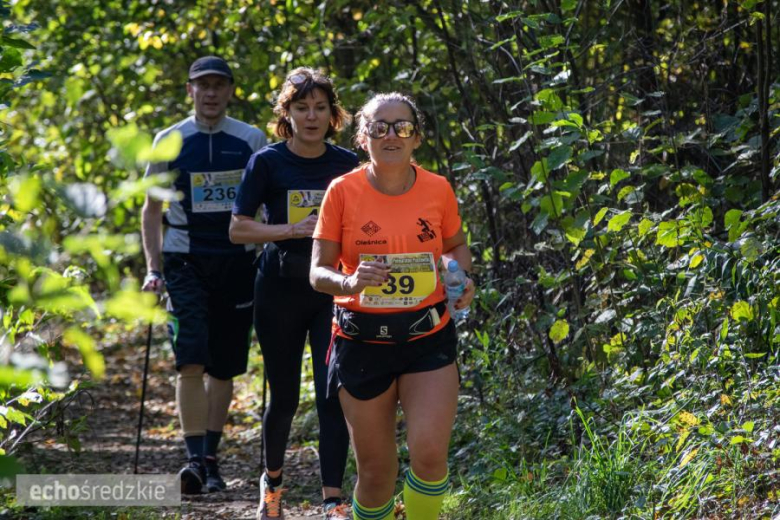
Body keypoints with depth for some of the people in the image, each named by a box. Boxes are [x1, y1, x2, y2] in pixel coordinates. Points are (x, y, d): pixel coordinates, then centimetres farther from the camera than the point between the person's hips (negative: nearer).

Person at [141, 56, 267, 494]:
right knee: (191, 362, -15)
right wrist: (154, 268, 1)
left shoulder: (252, 141, 3)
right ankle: (195, 460, -16)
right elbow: (152, 210, 9)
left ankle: (211, 459, 17)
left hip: (238, 261, 1)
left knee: (224, 367, 6)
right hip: (186, 261, -1)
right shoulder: (170, 142, 2)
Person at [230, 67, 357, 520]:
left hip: (332, 292, 1)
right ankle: (273, 479, 33)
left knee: (333, 395, -8)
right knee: (285, 396, 8)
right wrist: (294, 230, -17)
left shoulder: (347, 165, 3)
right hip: (281, 291, -1)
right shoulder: (268, 162, -4)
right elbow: (238, 230, -5)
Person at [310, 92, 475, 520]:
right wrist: (349, 281, -26)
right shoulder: (343, 191, -5)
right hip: (362, 341, 0)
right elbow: (318, 273, -4)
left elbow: (456, 247, 17)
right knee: (375, 469, 5)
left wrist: (461, 278, -5)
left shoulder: (438, 190, -1)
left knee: (429, 453, -17)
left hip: (428, 339, 0)